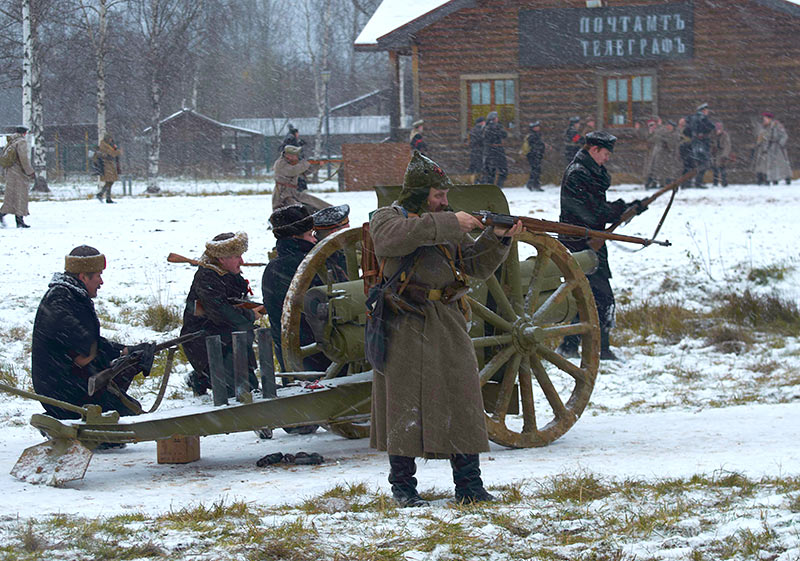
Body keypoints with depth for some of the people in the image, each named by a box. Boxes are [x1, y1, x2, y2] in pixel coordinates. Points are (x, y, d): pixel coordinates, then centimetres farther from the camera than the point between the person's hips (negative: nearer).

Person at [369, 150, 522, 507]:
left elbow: (477, 266, 15)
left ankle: (469, 484, 6)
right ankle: (403, 486, 9)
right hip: (404, 327, -5)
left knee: (461, 397, 1)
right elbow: (397, 237, -24)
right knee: (405, 403, -1)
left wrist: (498, 238, -2)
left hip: (447, 326, 5)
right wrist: (448, 223, -25)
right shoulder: (387, 218, 0)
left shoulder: (447, 226, 18)